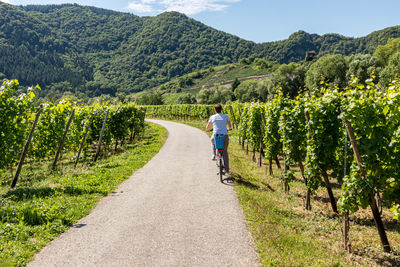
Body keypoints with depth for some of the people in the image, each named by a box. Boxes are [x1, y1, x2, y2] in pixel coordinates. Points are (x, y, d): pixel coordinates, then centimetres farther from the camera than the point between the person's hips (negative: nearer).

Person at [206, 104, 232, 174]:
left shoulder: (212, 117, 6)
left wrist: (208, 130, 40)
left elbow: (207, 128, 17)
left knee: (212, 141, 38)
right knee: (225, 152, 20)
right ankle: (227, 170, 18)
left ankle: (214, 155, 21)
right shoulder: (226, 116, 6)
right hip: (225, 137, 1)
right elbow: (230, 127, 20)